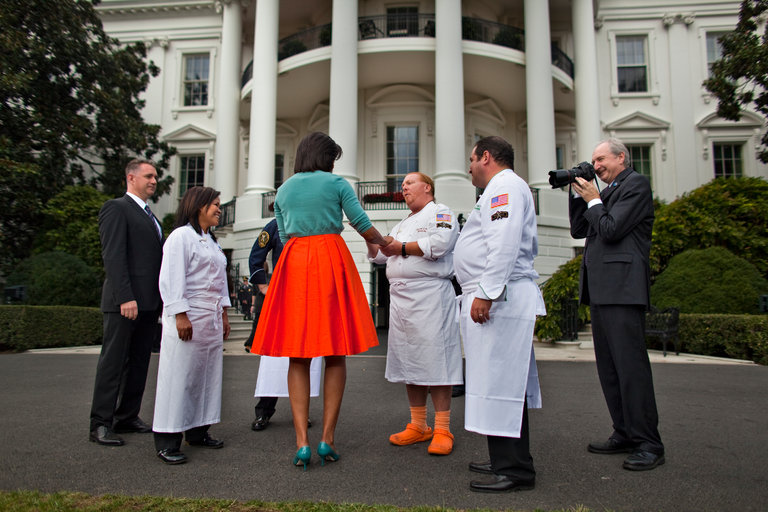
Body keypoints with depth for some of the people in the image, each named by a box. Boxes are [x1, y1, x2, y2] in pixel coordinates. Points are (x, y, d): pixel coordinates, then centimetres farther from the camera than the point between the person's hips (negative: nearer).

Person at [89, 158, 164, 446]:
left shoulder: (150, 216, 22)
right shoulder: (116, 208, -3)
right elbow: (113, 256, -13)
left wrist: (162, 299, 13)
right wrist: (125, 297, -20)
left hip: (149, 302, 8)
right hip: (124, 301, -8)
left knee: (139, 362, 11)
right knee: (113, 361, -2)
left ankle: (127, 417, 20)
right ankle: (100, 424, 5)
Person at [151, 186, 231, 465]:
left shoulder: (212, 241, 21)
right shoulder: (181, 236, -7)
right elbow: (172, 278, -14)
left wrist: (224, 314, 19)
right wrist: (180, 315, -19)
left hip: (211, 319, 9)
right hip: (187, 317, -9)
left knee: (206, 375, 11)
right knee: (179, 376, -5)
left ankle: (198, 431, 22)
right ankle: (167, 442, 3)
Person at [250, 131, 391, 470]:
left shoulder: (283, 190, 15)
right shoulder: (337, 183, 5)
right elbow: (362, 224, 6)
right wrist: (382, 242, 25)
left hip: (293, 264, 3)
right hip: (332, 262, -2)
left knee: (298, 357, 4)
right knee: (335, 356, 5)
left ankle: (302, 442, -1)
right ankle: (327, 438, 4)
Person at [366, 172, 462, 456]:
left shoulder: (441, 213, 3)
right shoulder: (402, 224, 28)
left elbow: (438, 244, -16)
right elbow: (380, 255, 25)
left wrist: (402, 247, -9)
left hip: (430, 295, -8)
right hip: (400, 296, 8)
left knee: (434, 358, -8)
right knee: (408, 359, 8)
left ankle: (442, 430, 1)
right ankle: (418, 426, 19)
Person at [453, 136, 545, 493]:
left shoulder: (503, 186, -7)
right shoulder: (506, 188, 26)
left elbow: (505, 244, -21)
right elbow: (529, 246, 28)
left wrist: (487, 292, -24)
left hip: (499, 299, -11)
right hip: (499, 299, 11)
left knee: (499, 381, -8)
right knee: (504, 383, 14)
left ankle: (515, 470, 0)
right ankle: (507, 460, 23)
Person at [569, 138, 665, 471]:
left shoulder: (636, 184, -3)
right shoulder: (608, 192, 22)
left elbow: (611, 229, -14)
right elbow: (578, 231, 19)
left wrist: (593, 200, -1)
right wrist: (578, 195, 12)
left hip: (622, 288, -9)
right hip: (600, 289, 9)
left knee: (630, 364, -9)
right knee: (608, 367, 11)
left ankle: (649, 445, -2)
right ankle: (625, 435, 20)